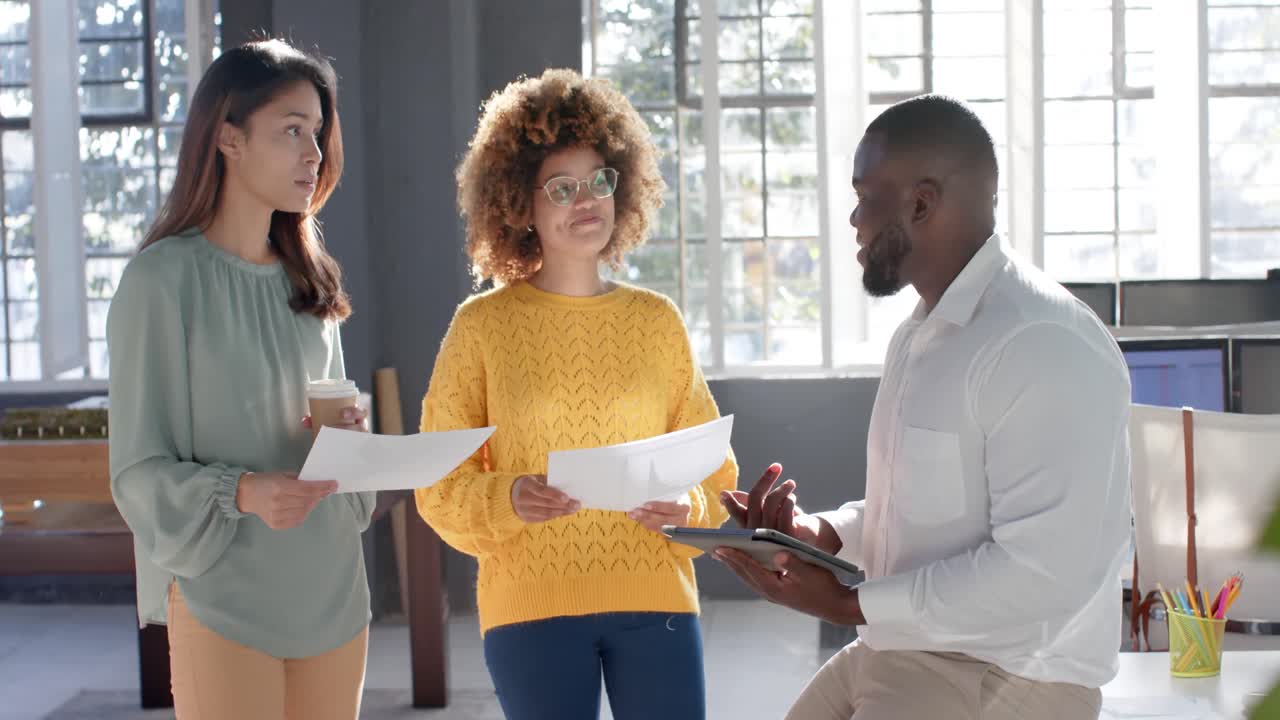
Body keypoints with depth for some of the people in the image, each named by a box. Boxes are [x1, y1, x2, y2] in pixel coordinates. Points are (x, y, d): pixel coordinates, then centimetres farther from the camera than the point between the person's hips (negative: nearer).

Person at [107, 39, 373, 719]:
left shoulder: (309, 279, 11)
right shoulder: (162, 278, -8)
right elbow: (139, 471, -8)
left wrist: (347, 437, -3)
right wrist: (242, 493, -25)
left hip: (332, 593, 6)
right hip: (223, 599, -5)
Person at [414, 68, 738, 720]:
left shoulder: (657, 320, 8)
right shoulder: (482, 325, 1)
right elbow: (442, 483, 2)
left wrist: (686, 507, -9)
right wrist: (509, 499, -17)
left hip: (654, 597, 2)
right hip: (531, 605, -2)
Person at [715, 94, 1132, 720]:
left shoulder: (1045, 343, -21)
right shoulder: (917, 335, 12)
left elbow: (1043, 575, -25)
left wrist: (848, 605, -21)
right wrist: (822, 534, 1)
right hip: (897, 647, 9)